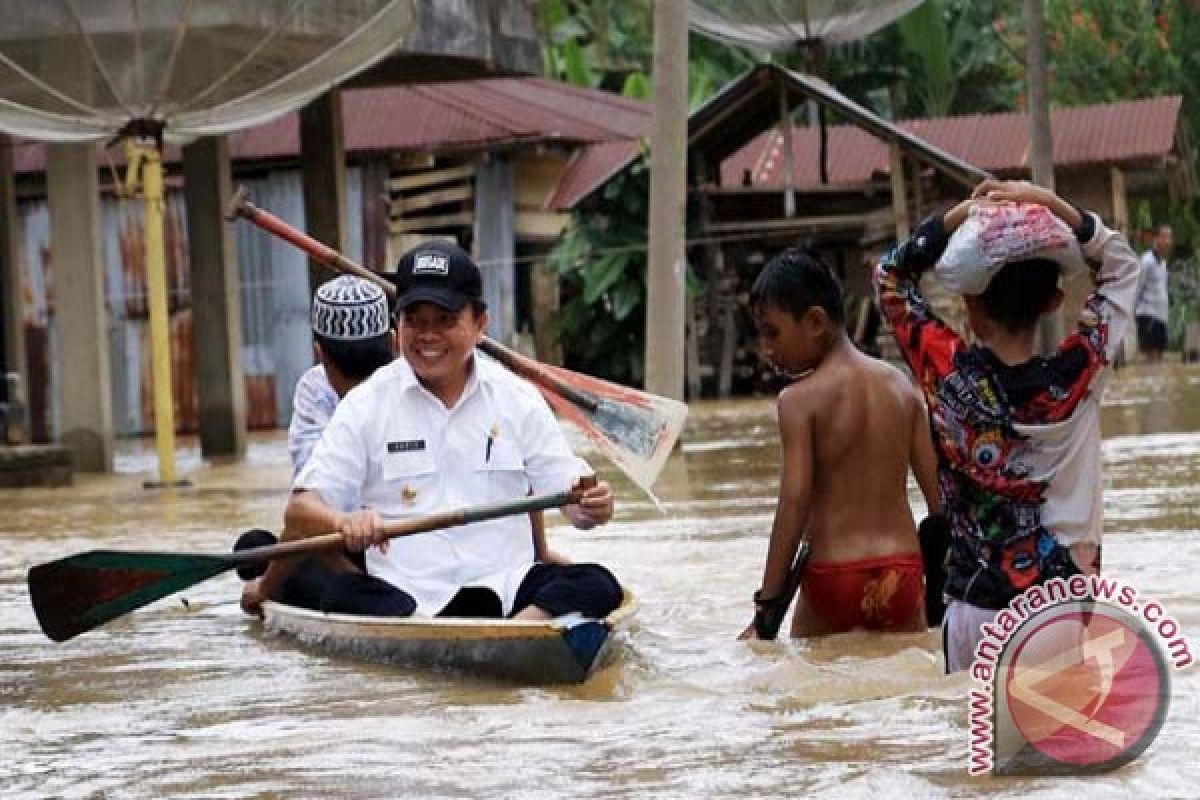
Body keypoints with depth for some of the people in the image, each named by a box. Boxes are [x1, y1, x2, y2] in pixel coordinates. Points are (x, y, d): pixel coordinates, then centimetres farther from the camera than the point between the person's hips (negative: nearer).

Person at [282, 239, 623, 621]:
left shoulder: (518, 399, 10)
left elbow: (570, 497, 10)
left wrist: (591, 506, -15)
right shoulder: (366, 405, 5)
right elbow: (299, 511, 0)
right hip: (403, 597, -2)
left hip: (509, 588, 2)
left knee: (599, 586, -24)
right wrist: (343, 522, -24)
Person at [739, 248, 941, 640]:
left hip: (833, 576, -4)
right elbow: (938, 487, 6)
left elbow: (794, 503, -13)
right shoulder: (901, 385, 7)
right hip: (901, 573, 4)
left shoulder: (800, 399, -7)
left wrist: (767, 612, -11)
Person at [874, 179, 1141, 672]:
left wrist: (959, 215, -3)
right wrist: (1051, 205, -5)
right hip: (1064, 610, 0)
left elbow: (890, 277, 6)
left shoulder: (948, 373, -10)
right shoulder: (1075, 376, -10)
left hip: (975, 610, 0)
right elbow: (1123, 267, 5)